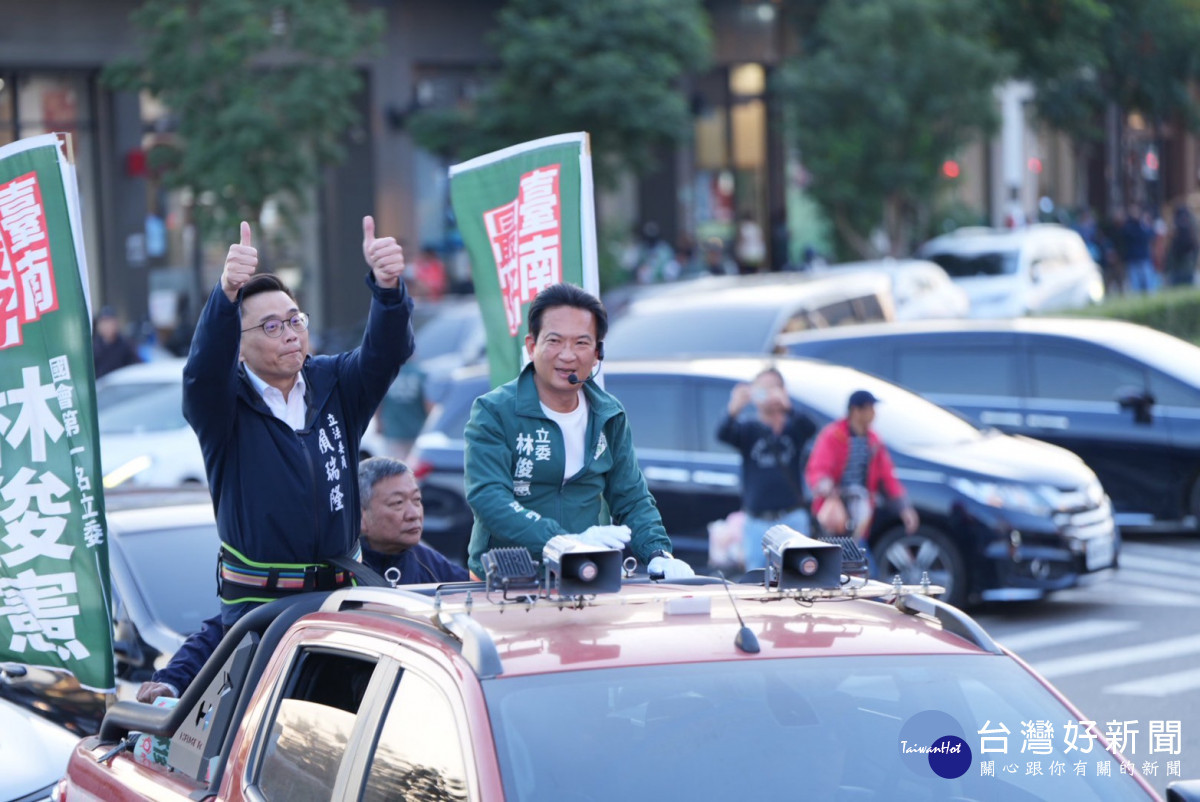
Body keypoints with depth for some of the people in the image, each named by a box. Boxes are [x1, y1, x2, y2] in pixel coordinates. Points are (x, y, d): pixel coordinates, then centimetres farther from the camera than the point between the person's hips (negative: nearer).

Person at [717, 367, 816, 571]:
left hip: (792, 519, 0)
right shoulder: (748, 429, 6)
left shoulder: (793, 427, 7)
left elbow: (809, 428, -16)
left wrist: (787, 407, -37)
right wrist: (734, 411, -37)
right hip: (758, 522, 0)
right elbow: (723, 435, -14)